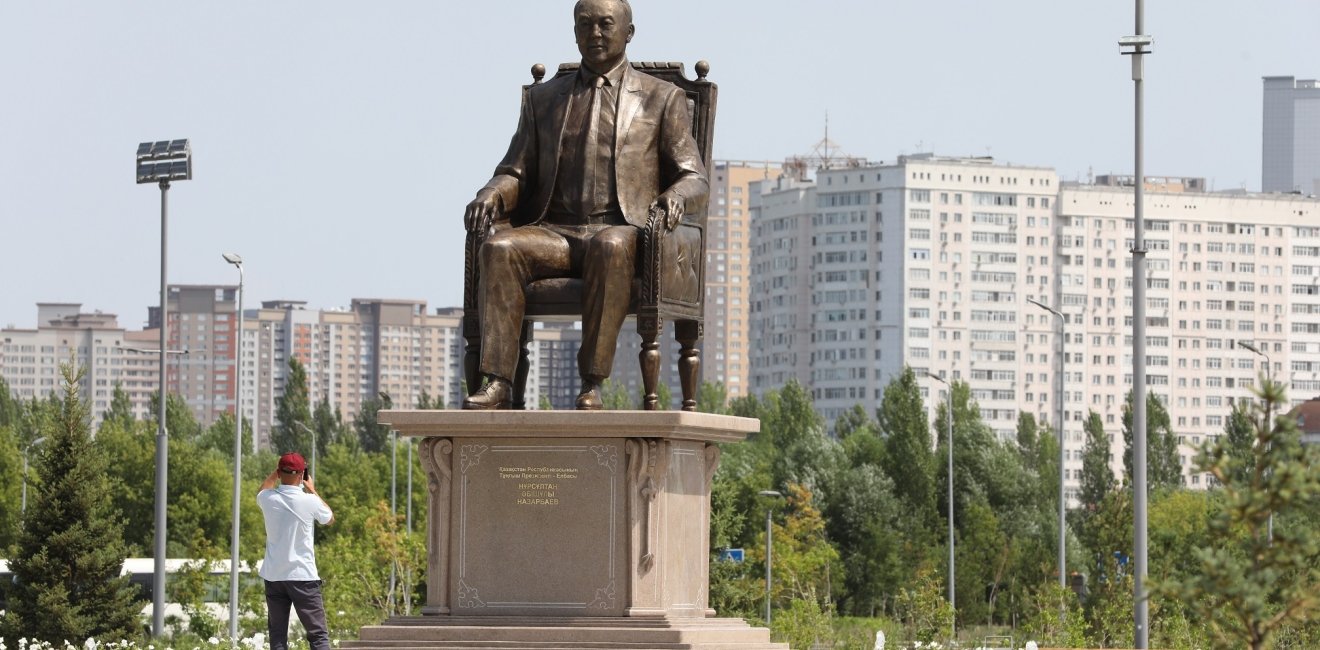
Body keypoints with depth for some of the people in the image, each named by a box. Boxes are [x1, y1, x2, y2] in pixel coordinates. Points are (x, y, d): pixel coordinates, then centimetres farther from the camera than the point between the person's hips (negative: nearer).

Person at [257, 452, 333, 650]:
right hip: (303, 576, -3)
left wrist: (277, 473, 27)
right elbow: (330, 519, 13)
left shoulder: (268, 500, -2)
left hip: (273, 576, 3)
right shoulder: (309, 501, -10)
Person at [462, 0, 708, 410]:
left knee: (609, 247, -40)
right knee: (499, 247, -31)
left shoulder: (662, 99, 15)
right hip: (553, 232, 3)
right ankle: (497, 383, -39)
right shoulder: (543, 99, 23)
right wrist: (493, 195, -6)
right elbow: (516, 173, 19)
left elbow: (695, 179, 8)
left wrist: (674, 197, -17)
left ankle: (592, 385, -42)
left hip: (622, 232, -3)